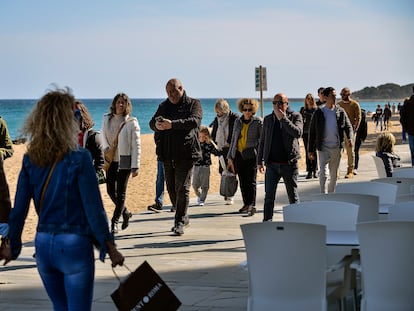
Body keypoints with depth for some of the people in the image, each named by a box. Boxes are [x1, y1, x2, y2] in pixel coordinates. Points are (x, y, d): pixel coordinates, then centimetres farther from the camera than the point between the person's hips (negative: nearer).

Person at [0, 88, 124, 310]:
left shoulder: (30, 160, 0)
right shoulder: (78, 159, -14)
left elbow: (18, 210, 4)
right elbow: (94, 208, -12)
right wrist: (110, 248, -2)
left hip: (43, 244, 5)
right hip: (74, 245, -5)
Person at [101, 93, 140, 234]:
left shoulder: (131, 122, -7)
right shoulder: (107, 119, 6)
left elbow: (136, 146, -8)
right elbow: (103, 136, 17)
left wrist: (135, 166, -12)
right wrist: (106, 148, -4)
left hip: (124, 161, -5)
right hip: (111, 160, 5)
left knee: (121, 192, -3)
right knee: (110, 190, 6)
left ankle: (115, 221, 2)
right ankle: (125, 212, 29)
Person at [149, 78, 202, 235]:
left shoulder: (194, 104, 1)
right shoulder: (164, 106, 17)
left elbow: (194, 121, -17)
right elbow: (152, 122, 8)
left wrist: (172, 124, -30)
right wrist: (156, 125, -19)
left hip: (186, 153, -6)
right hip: (168, 154, 6)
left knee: (182, 188, -10)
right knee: (171, 188, 11)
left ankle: (179, 222, -7)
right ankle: (183, 217, 27)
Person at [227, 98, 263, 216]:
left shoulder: (258, 122, -2)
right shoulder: (238, 122, 11)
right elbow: (233, 140, 17)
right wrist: (230, 157, 15)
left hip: (251, 155, -5)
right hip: (239, 155, 5)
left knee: (251, 181, -9)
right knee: (242, 181, 8)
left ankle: (252, 205, -11)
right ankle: (246, 204, 18)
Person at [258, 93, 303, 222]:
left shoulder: (295, 116, 0)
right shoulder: (268, 119, 11)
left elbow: (298, 133, -20)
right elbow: (262, 141, 16)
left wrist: (282, 118, -19)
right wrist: (260, 161, 12)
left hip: (289, 163, -2)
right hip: (272, 164, 2)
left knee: (293, 196, 8)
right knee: (269, 196, -4)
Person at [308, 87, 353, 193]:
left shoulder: (341, 112, 6)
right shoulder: (318, 113, 0)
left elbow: (348, 126, 7)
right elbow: (312, 132, 4)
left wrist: (350, 137, -15)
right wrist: (311, 150, 2)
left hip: (337, 147, 3)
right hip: (323, 148, -3)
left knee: (334, 174, 12)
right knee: (323, 172, -14)